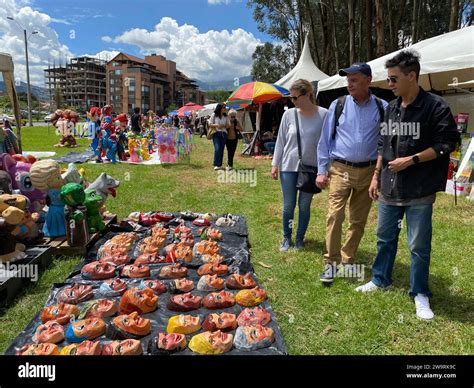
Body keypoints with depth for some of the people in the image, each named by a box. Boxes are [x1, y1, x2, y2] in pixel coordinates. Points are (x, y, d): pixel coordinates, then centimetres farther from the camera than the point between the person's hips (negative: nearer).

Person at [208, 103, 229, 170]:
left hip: (224, 134, 3)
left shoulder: (226, 116, 11)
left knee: (221, 149, 4)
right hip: (216, 134, -3)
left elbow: (228, 125, 12)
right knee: (217, 149, -16)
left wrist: (224, 126, -9)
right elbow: (210, 124, 2)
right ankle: (216, 165, -12)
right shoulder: (214, 115, 2)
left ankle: (220, 165, 13)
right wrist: (216, 125, -15)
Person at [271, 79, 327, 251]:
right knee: (288, 205, 6)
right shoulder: (289, 114, -1)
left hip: (311, 167, -1)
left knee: (305, 206, 9)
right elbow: (281, 140, 5)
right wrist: (275, 164, 4)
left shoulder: (324, 115, -7)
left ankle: (300, 238, 26)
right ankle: (286, 238, 24)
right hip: (288, 167, 1)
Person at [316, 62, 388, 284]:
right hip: (340, 169, -1)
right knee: (334, 216, -9)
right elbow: (325, 140, 2)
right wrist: (322, 171, -1)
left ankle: (348, 260, 25)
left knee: (358, 220, 10)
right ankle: (331, 263, 3)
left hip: (368, 171, 1)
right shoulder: (338, 105, 1)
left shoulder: (382, 108, 1)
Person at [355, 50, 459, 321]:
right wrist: (376, 176, 13)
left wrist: (411, 160, -17)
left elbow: (447, 143, -11)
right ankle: (380, 279, 36)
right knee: (385, 237, 17)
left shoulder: (435, 106, -9)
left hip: (419, 191, -6)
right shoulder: (392, 108, 10)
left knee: (419, 245, 4)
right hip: (389, 188, 6)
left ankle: (420, 294, 22)